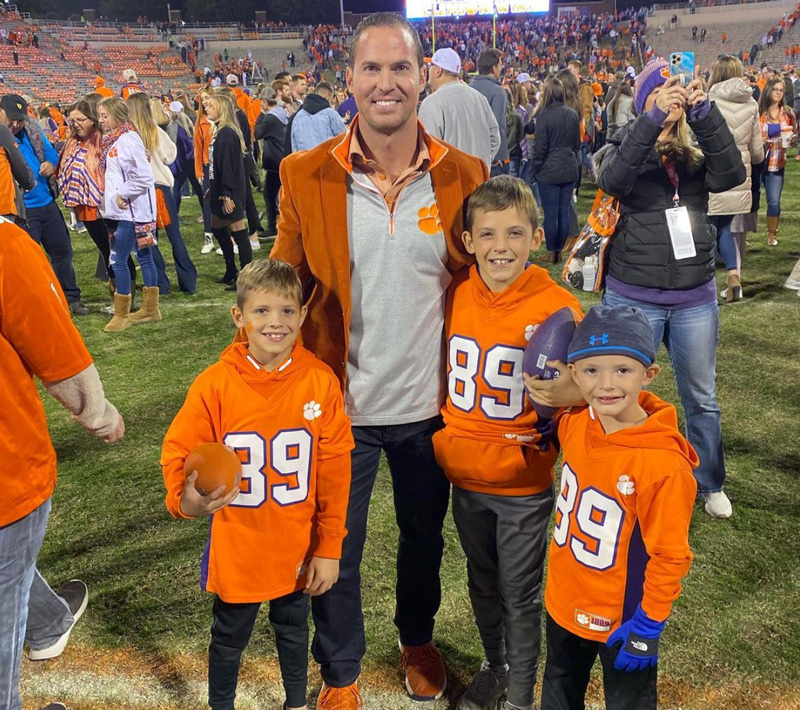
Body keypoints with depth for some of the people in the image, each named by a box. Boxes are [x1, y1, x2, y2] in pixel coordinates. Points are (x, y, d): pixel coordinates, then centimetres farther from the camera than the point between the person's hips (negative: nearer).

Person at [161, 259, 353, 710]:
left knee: (293, 631, 25)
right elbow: (179, 454, -9)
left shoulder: (320, 381, -14)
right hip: (237, 549, -1)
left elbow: (335, 471, -8)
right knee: (230, 638, 21)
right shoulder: (216, 384, -16)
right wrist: (187, 498, -32)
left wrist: (329, 548, -5)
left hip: (299, 548, 1)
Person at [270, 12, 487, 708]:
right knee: (336, 550, 14)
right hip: (338, 406, -1)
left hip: (430, 406, 2)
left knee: (425, 537, 22)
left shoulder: (465, 175, -5)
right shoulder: (305, 175, -7)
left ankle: (418, 639, 51)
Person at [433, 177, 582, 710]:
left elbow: (584, 390, -12)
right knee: (482, 585, 24)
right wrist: (446, 435, 3)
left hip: (524, 484, -4)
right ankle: (496, 667, 49)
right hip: (465, 474, 4)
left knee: (520, 597, 14)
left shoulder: (556, 307, -17)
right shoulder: (455, 294, -6)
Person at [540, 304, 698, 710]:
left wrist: (648, 627, -14)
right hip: (563, 602, 6)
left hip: (622, 617, -5)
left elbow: (670, 556, -20)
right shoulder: (574, 423, -13)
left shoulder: (663, 463, -30)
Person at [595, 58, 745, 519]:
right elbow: (612, 180, -24)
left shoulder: (696, 153, 6)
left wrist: (705, 113, -23)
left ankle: (710, 484, 36)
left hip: (696, 298, 3)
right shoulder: (625, 147, -1)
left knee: (702, 398, 16)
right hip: (634, 298, -3)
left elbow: (732, 175, -15)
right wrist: (652, 118, -32)